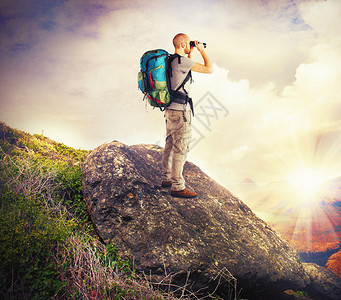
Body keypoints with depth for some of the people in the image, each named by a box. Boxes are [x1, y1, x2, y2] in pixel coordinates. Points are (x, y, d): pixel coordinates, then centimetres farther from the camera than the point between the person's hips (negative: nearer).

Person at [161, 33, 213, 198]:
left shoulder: (170, 60, 13)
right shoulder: (182, 61, -15)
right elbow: (209, 69, -10)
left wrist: (189, 54, 26)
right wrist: (202, 50, 2)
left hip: (170, 109, 10)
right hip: (180, 110, -10)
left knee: (170, 145, 16)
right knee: (181, 148, -7)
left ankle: (167, 178, 26)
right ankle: (177, 186, -3)